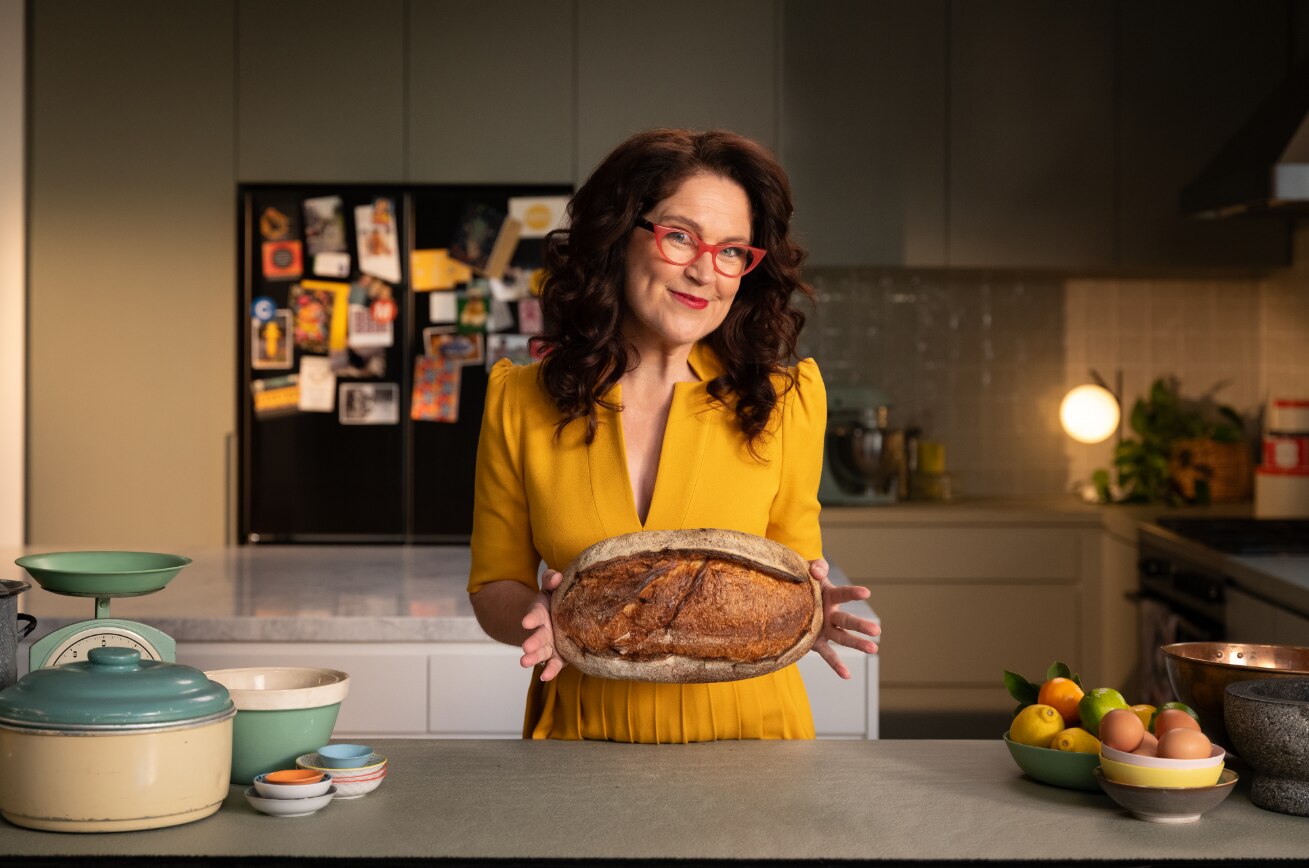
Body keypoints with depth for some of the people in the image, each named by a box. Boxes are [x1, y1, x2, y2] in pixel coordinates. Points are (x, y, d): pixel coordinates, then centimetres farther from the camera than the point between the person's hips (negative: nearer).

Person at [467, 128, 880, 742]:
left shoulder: (785, 400, 1)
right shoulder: (519, 400, 0)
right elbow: (494, 586, 8)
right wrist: (538, 615, -14)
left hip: (747, 730, 0)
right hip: (586, 734, 0)